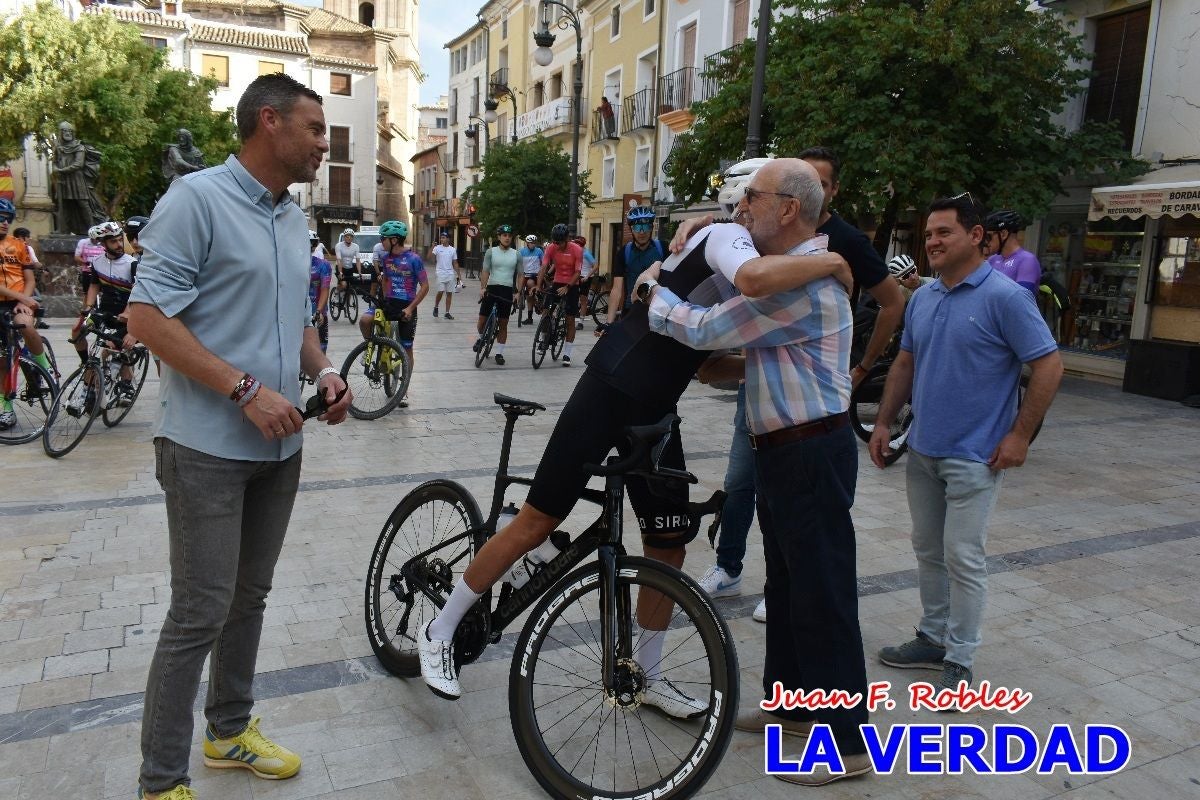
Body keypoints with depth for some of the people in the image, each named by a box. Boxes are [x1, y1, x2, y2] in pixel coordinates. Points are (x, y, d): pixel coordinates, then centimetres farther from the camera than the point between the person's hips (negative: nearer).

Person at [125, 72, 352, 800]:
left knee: (250, 597, 17)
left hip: (279, 444, 7)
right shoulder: (196, 198, -11)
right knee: (202, 611, -2)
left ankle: (231, 728, 34)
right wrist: (248, 391, -21)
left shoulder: (295, 217, 13)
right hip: (208, 445, -7)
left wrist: (323, 370, 2)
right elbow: (148, 317, -16)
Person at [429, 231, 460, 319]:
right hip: (441, 274, -3)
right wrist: (432, 247, -25)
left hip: (450, 274, 3)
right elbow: (430, 257, -14)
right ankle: (436, 307, 15)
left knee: (449, 293, 3)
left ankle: (447, 312, 9)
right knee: (440, 292, -10)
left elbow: (455, 263, 13)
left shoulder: (453, 250, 8)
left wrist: (458, 274, 8)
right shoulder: (437, 248, -1)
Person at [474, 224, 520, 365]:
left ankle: (499, 353, 13)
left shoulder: (516, 255, 8)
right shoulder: (491, 252, 3)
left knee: (503, 324, 4)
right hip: (491, 289, -1)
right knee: (482, 320, -1)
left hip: (507, 291, 1)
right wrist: (482, 288, -15)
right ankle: (482, 338, 31)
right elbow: (485, 272, -2)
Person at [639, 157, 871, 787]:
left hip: (811, 453, -11)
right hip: (784, 450, 11)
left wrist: (653, 291, -2)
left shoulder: (802, 282, -22)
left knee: (823, 594, -1)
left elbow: (705, 330, -20)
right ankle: (790, 704, 36)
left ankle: (846, 742, 14)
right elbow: (733, 329, 23)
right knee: (787, 584, 19)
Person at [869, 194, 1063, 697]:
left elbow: (1048, 366, -12)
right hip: (922, 450, 7)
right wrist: (883, 423, 10)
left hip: (973, 455, -7)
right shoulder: (922, 298, 8)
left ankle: (959, 661, 13)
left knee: (963, 557, 0)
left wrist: (1020, 435, -14)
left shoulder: (1004, 297, -13)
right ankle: (933, 638, 30)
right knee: (928, 550, 15)